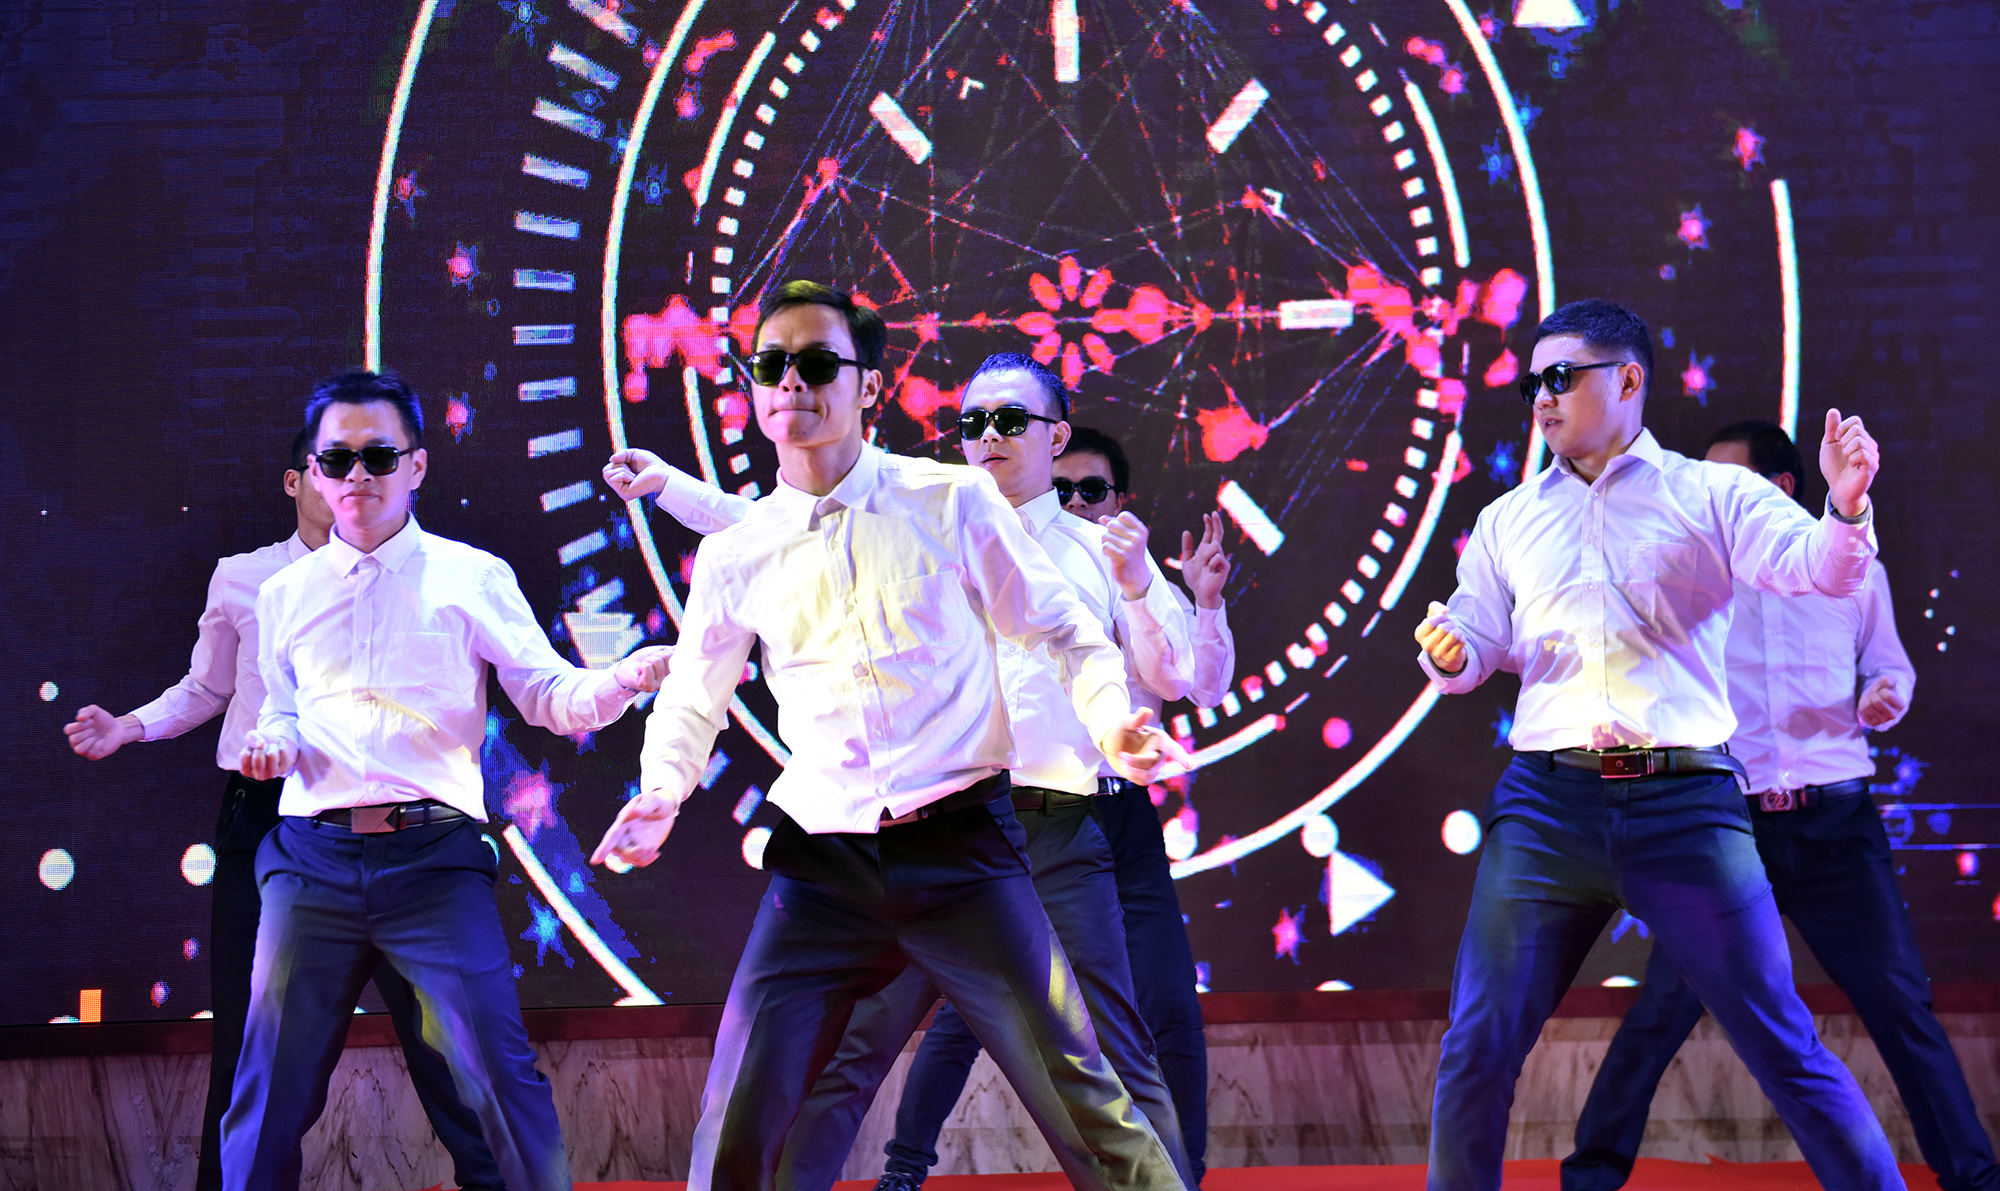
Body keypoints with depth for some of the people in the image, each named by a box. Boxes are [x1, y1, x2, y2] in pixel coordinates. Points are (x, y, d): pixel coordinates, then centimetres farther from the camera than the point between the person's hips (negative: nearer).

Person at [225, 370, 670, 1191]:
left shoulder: (472, 579, 7)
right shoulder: (286, 594, 16)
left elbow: (549, 696, 3)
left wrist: (621, 680, -17)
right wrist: (273, 744, 5)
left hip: (434, 855, -2)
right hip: (312, 857, 3)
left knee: (498, 1068, -11)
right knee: (273, 1084, 2)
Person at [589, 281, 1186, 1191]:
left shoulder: (953, 503, 1)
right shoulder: (735, 555, 8)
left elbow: (1063, 632, 9)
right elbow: (691, 703, 22)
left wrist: (1110, 718, -11)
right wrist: (659, 794, 2)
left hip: (959, 844, -2)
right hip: (822, 866, 2)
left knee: (1081, 1105, -7)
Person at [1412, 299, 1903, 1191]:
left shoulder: (1710, 495, 7)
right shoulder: (1509, 520, 18)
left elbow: (1818, 567, -7)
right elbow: (1476, 643, 19)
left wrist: (1847, 508, -29)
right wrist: (1449, 654, -6)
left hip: (1685, 804, -3)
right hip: (1546, 802, 3)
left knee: (1783, 1046, -4)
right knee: (1476, 1049, -1)